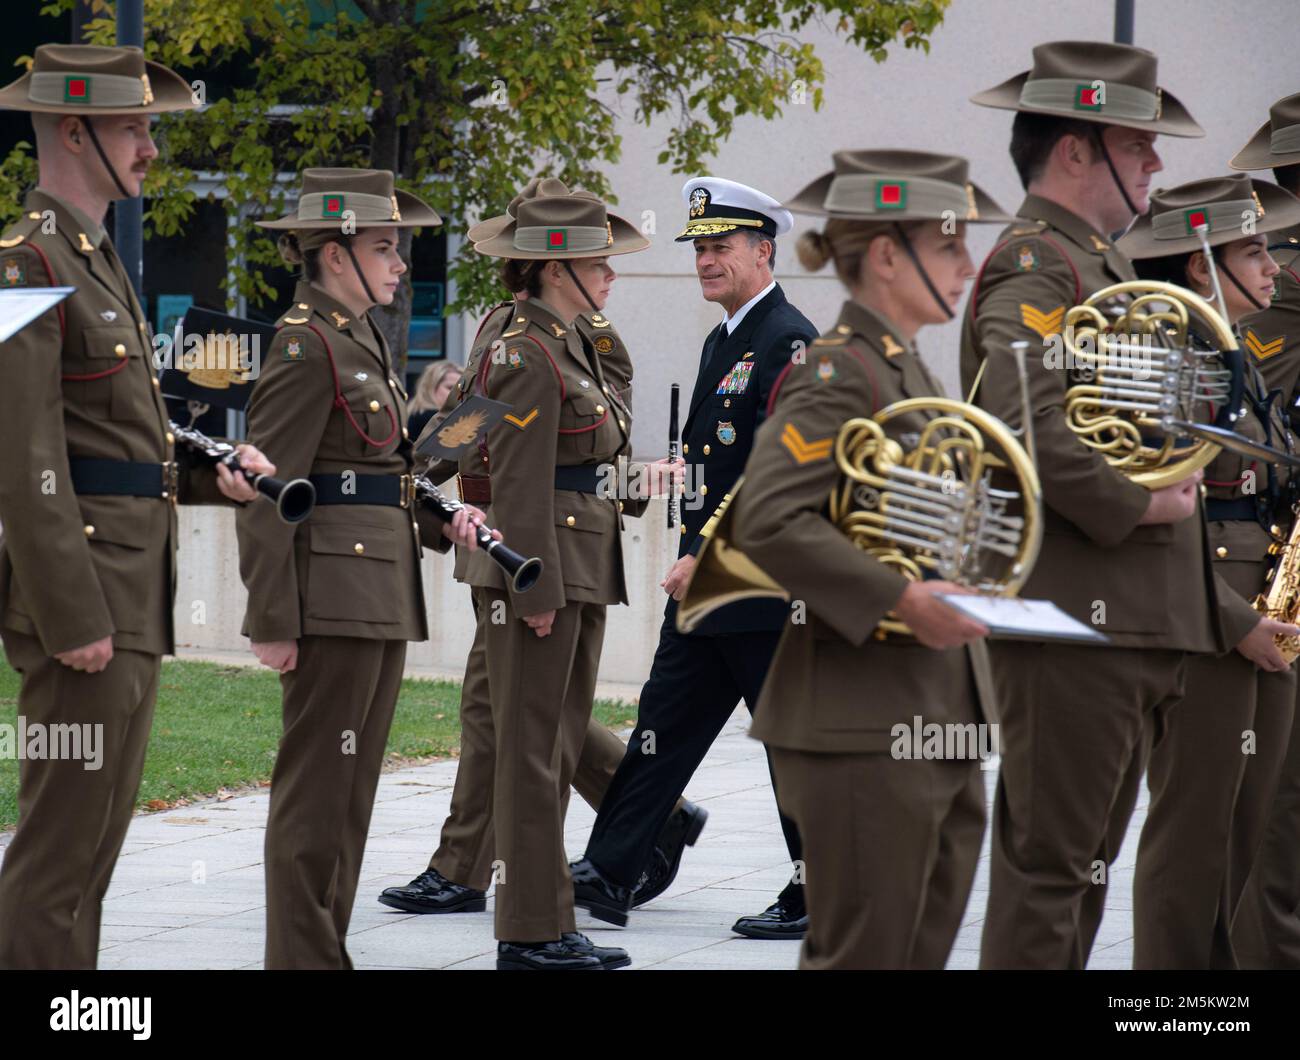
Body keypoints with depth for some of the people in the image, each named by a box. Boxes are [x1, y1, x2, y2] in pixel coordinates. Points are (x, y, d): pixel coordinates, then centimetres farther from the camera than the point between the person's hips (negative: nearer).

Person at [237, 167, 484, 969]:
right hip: (333, 592, -10)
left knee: (350, 790, 12)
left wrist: (444, 522, 5)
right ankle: (303, 957, -4)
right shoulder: (307, 346, -12)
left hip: (381, 594, 10)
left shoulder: (362, 340, 17)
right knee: (317, 790, -6)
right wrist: (273, 621, -18)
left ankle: (326, 949, 17)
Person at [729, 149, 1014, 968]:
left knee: (921, 953, 11)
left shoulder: (910, 375, 17)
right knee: (863, 957, -6)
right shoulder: (837, 373, -12)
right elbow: (768, 522, -24)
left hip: (938, 721, 10)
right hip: (863, 726, -9)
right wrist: (900, 600, -27)